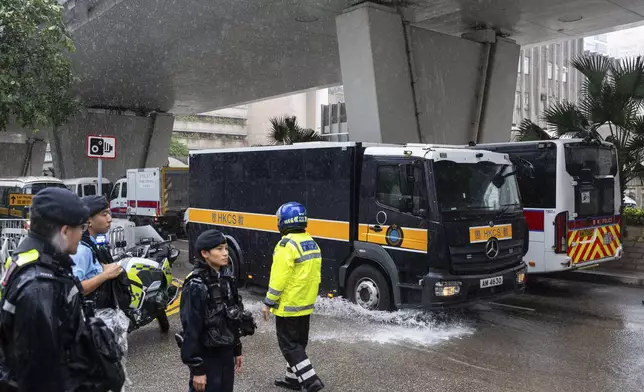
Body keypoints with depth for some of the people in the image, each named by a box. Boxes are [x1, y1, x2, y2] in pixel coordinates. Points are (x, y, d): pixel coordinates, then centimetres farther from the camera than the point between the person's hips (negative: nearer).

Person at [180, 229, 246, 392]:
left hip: (225, 352, 7)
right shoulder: (196, 286, -20)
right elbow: (191, 331, -19)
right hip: (206, 357, -7)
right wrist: (197, 369, -17)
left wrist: (237, 350, 15)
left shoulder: (226, 278, 3)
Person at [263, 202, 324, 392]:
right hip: (306, 304, 9)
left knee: (289, 344, 2)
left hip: (288, 305, -8)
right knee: (298, 342, 19)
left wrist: (268, 302, -13)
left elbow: (279, 277, -22)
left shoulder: (287, 244, -20)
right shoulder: (311, 243, 7)